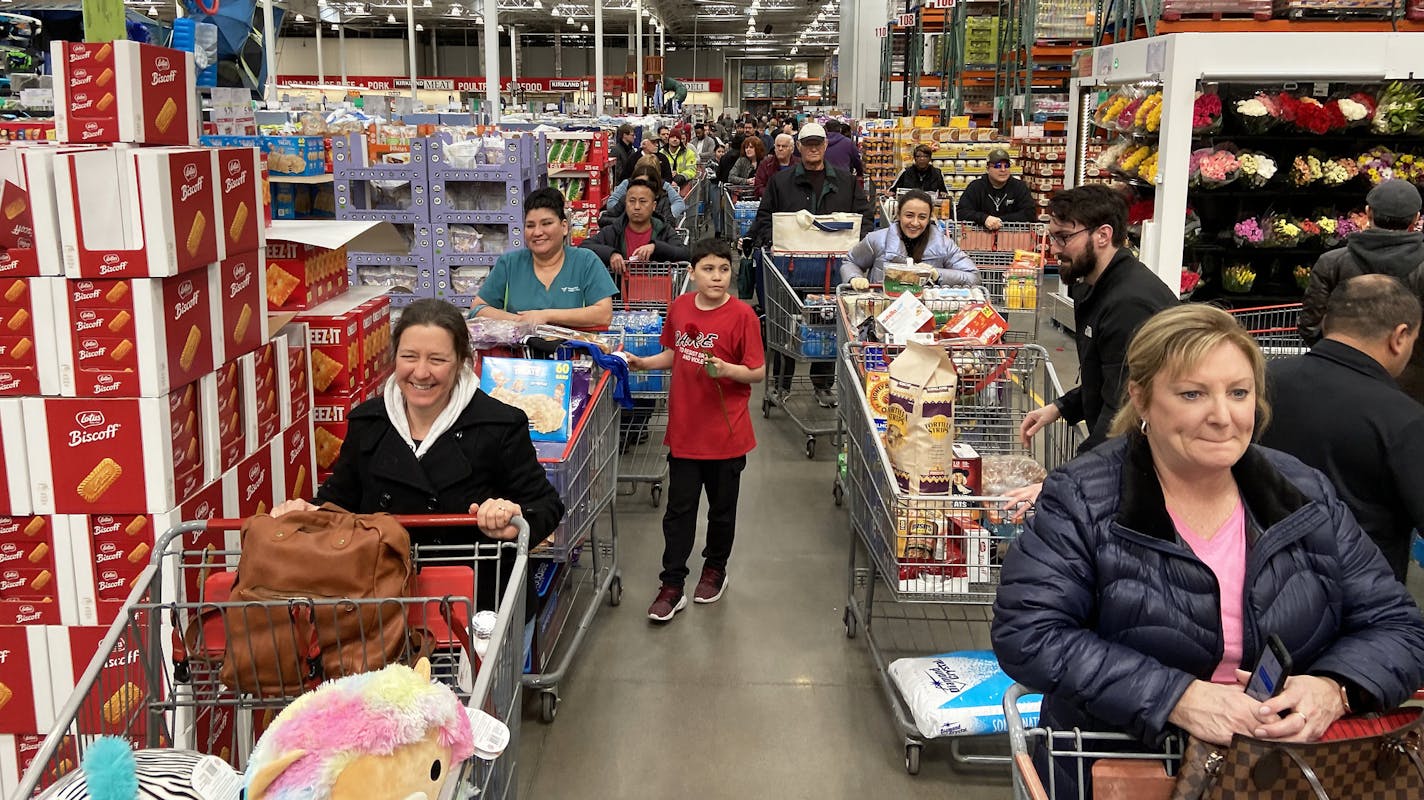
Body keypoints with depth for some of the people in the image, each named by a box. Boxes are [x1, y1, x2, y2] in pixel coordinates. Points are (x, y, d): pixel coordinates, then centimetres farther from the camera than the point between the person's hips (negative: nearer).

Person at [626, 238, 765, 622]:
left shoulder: (742, 314, -13)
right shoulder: (679, 307, 1)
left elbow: (758, 372, -11)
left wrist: (727, 369, -27)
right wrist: (644, 362, 0)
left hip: (726, 431, -3)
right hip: (684, 428, 3)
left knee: (722, 508, 15)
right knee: (679, 509, 7)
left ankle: (715, 569, 36)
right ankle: (672, 586, 15)